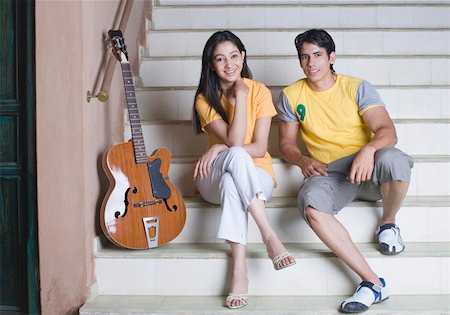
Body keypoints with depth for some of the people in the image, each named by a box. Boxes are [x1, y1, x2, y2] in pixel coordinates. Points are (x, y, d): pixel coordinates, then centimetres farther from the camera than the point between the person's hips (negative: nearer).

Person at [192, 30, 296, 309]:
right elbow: (235, 143, -19)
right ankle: (270, 236, -41)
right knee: (237, 156, -37)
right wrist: (240, 96, -19)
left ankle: (239, 268, -38)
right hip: (214, 179, 0)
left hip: (257, 175, 0)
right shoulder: (205, 99, -4)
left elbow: (260, 148, -9)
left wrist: (219, 149, -19)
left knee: (231, 183, -38)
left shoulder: (259, 91, -3)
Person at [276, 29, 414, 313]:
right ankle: (373, 282, -33)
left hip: (367, 168, -1)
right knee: (310, 204, -35)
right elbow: (286, 144, 14)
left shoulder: (357, 88, 1)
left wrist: (369, 149, -34)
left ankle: (388, 223, -4)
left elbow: (388, 131, -11)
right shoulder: (291, 96, 9)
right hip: (329, 174, 1)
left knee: (392, 159, -38)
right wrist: (302, 159, -10)